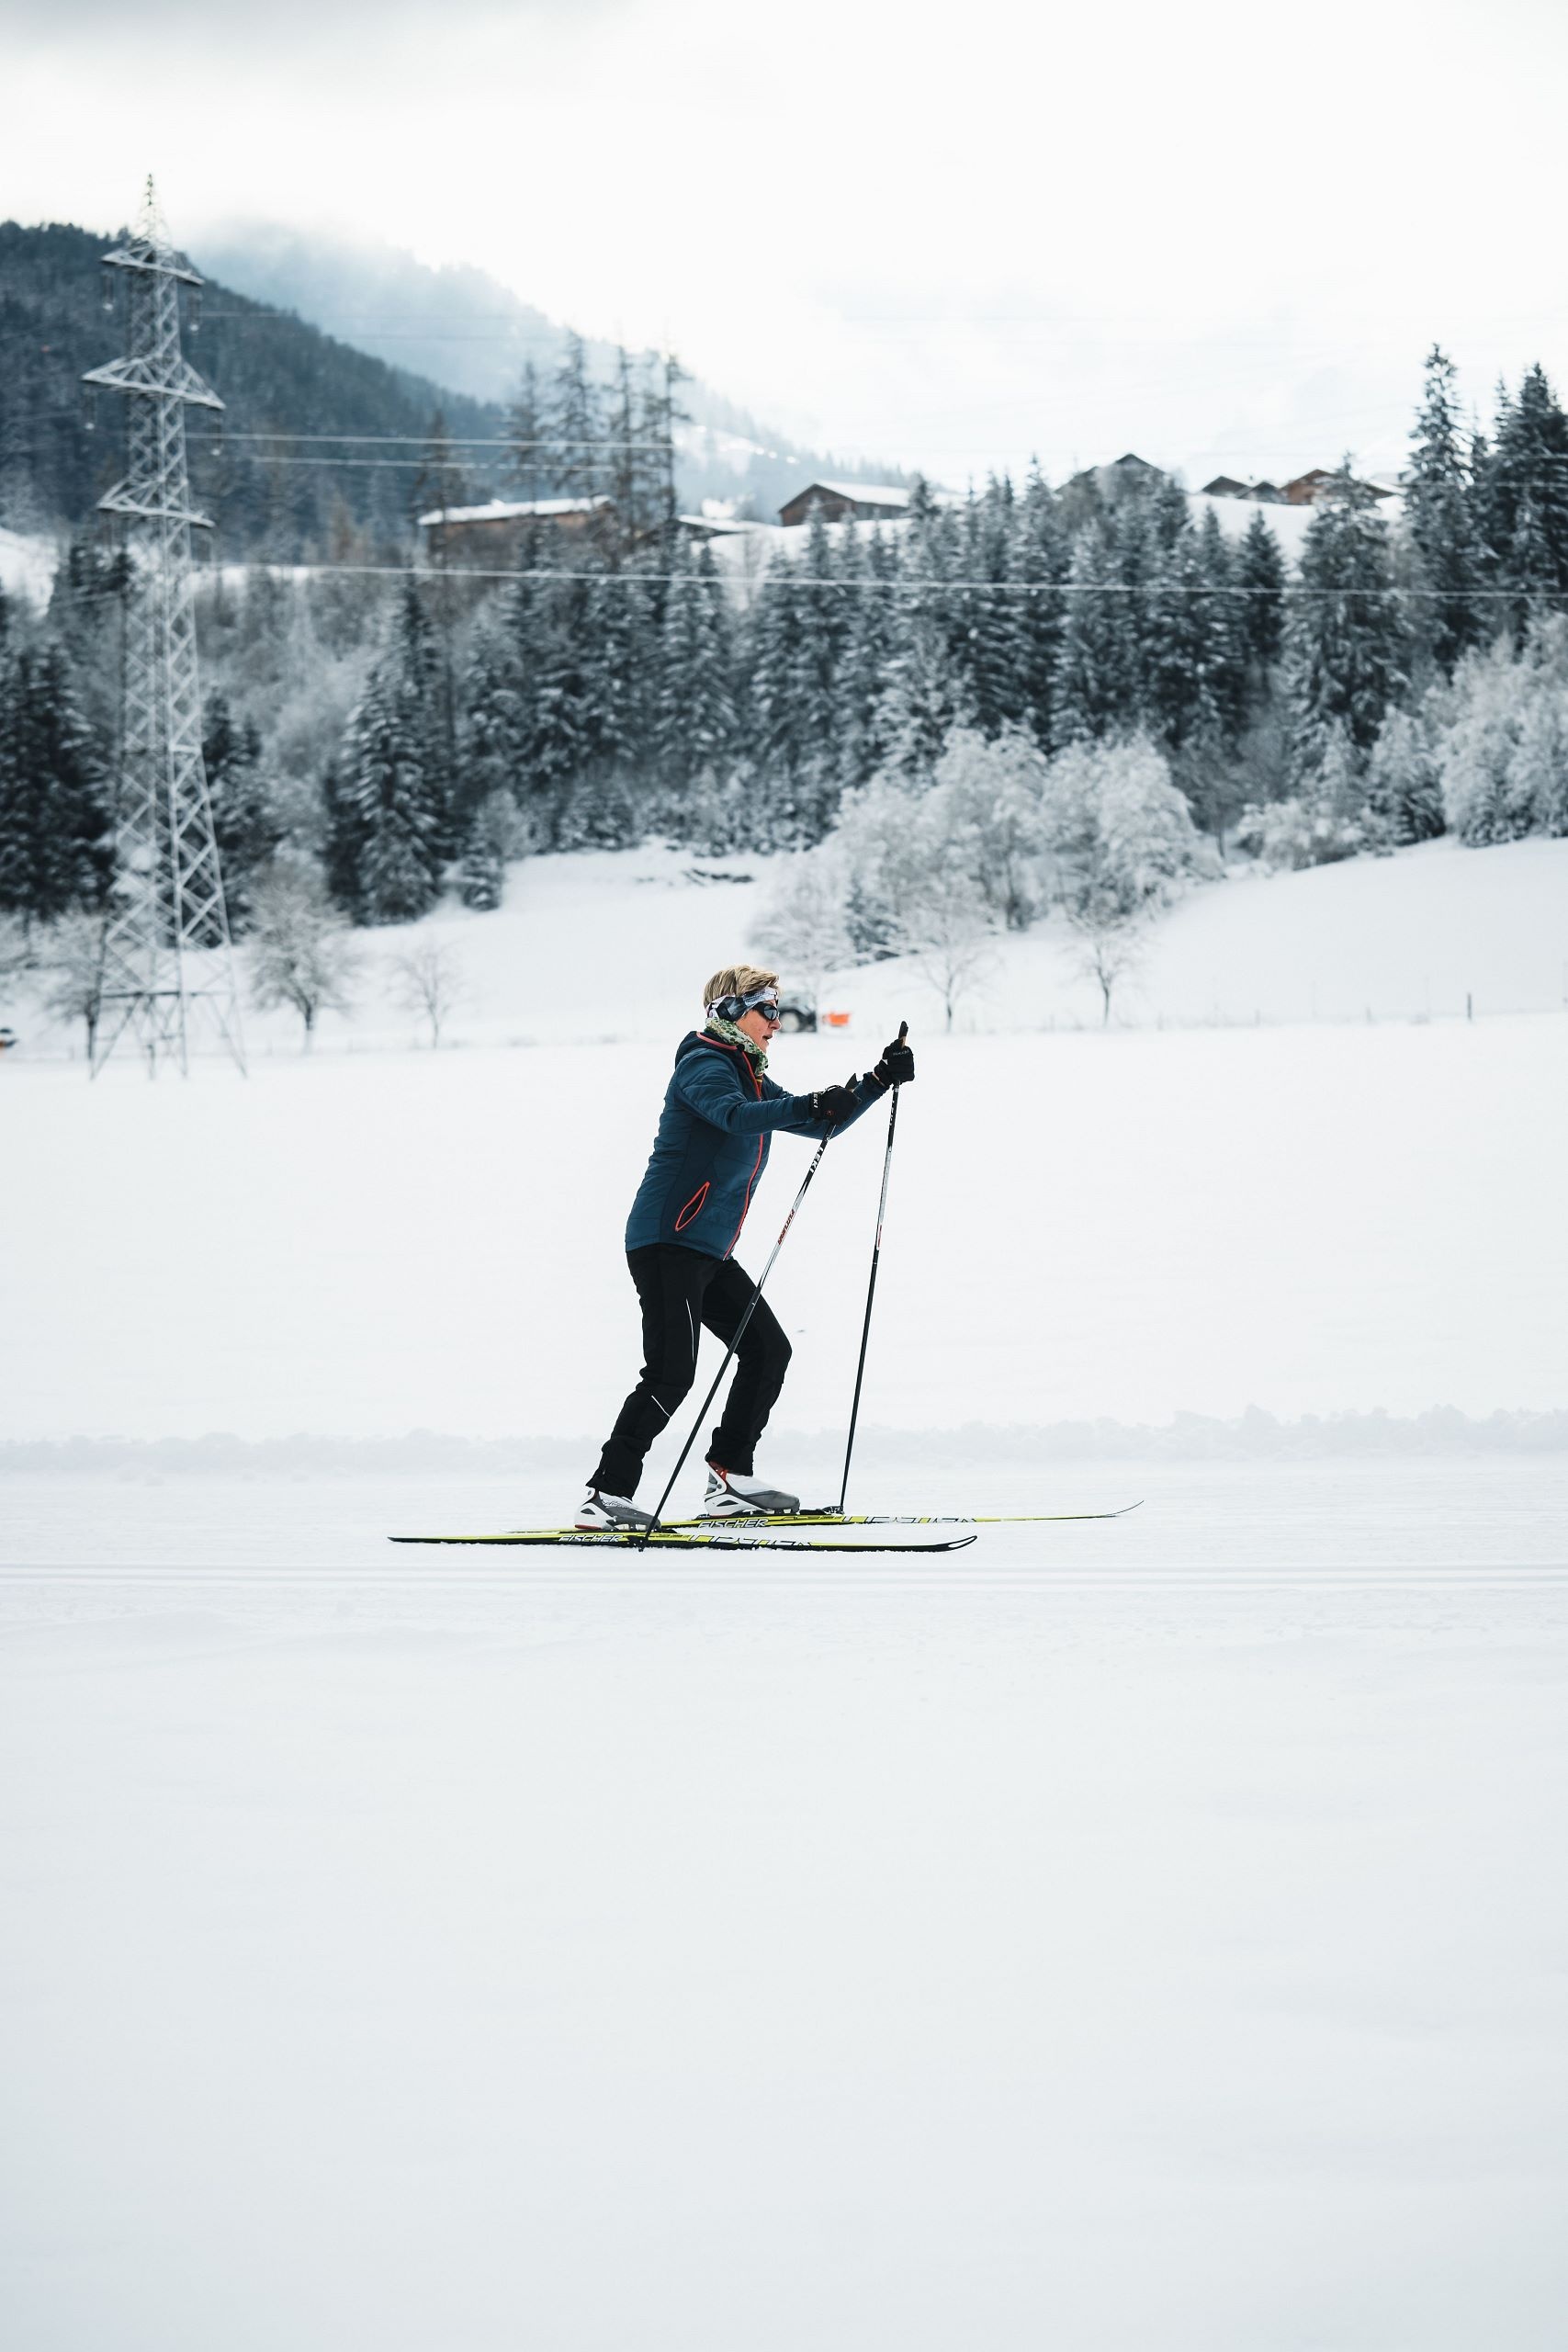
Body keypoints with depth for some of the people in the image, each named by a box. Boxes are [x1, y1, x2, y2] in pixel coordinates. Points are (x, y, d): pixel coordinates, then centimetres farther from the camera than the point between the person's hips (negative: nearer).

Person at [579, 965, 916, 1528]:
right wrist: (808, 1107, -46)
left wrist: (879, 1081, 14)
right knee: (671, 1372, -16)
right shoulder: (704, 1065, -10)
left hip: (708, 1250, 10)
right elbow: (733, 1116, -33)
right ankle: (606, 1495, -15)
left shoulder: (751, 1080, 19)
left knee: (768, 1350, 9)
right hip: (667, 1242, -10)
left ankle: (730, 1480, 15)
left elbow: (822, 1125, 25)